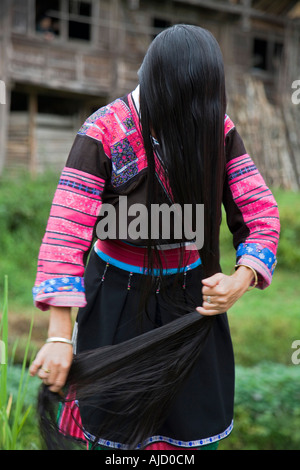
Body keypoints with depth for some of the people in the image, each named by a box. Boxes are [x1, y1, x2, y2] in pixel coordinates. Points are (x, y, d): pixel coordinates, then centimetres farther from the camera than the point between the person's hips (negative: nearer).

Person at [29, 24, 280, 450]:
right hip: (120, 299, -2)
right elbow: (66, 231, -22)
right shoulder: (104, 132, -19)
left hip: (193, 295, 3)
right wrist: (59, 335, -26)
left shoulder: (217, 127, -9)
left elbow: (261, 211, -6)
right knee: (115, 429, 11)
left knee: (197, 425, 11)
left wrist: (241, 281, -23)